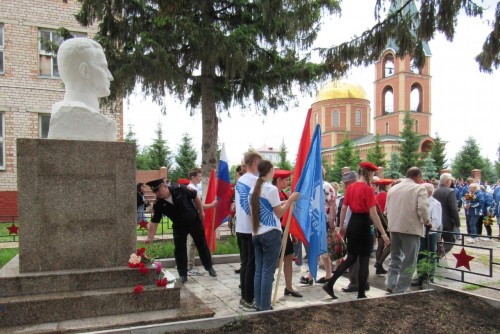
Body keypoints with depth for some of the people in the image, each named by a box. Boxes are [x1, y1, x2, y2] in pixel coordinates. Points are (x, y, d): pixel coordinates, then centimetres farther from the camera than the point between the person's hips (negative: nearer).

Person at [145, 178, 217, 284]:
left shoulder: (179, 189, -26)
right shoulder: (158, 204, -20)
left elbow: (195, 197, -11)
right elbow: (154, 222, -18)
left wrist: (201, 211, -5)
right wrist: (150, 237, -26)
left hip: (195, 221, -1)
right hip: (179, 227, 1)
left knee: (202, 245, 11)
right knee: (179, 250, -2)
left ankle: (209, 267, 29)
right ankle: (183, 275, 13)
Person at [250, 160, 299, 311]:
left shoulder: (253, 189, 9)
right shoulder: (271, 189, -14)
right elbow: (279, 213, -7)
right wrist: (291, 199, 2)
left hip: (256, 234, 7)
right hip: (271, 234, -7)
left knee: (258, 270, 11)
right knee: (268, 271, 0)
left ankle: (258, 304, 17)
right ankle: (265, 306, 6)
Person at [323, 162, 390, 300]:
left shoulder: (350, 187, 7)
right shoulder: (368, 189, -14)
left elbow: (343, 208, 11)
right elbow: (373, 213, -18)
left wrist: (341, 227, 21)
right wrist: (383, 234, -15)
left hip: (352, 224, 7)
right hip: (363, 225, -7)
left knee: (351, 258, 17)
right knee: (364, 261, 5)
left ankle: (330, 284, 13)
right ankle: (361, 294, 13)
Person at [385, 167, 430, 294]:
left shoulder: (393, 188, 13)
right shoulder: (419, 188, -5)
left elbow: (387, 209, 14)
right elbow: (423, 209, -17)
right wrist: (427, 221, 0)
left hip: (394, 227, 6)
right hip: (411, 227, -6)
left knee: (395, 257, 19)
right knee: (409, 261, 3)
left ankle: (391, 284, 13)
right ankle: (399, 290, 3)